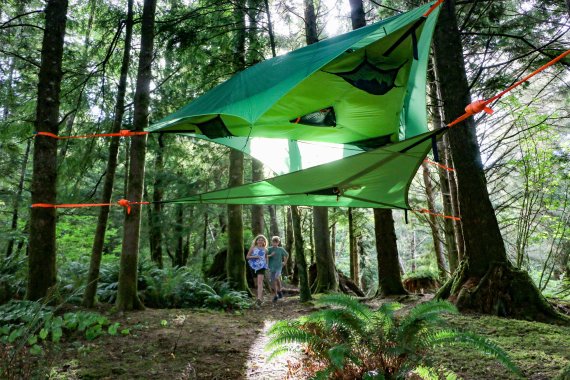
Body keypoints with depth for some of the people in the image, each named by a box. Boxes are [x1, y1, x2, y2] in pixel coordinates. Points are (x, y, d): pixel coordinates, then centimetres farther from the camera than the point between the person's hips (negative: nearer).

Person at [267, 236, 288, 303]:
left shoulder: (281, 249, 2)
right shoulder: (269, 249, 1)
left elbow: (287, 255, 19)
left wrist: (285, 262, 13)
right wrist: (270, 255, -22)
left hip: (279, 267, -1)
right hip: (271, 267, 1)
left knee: (277, 277, -22)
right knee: (273, 282, 2)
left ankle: (280, 290, 4)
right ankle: (275, 295, 17)